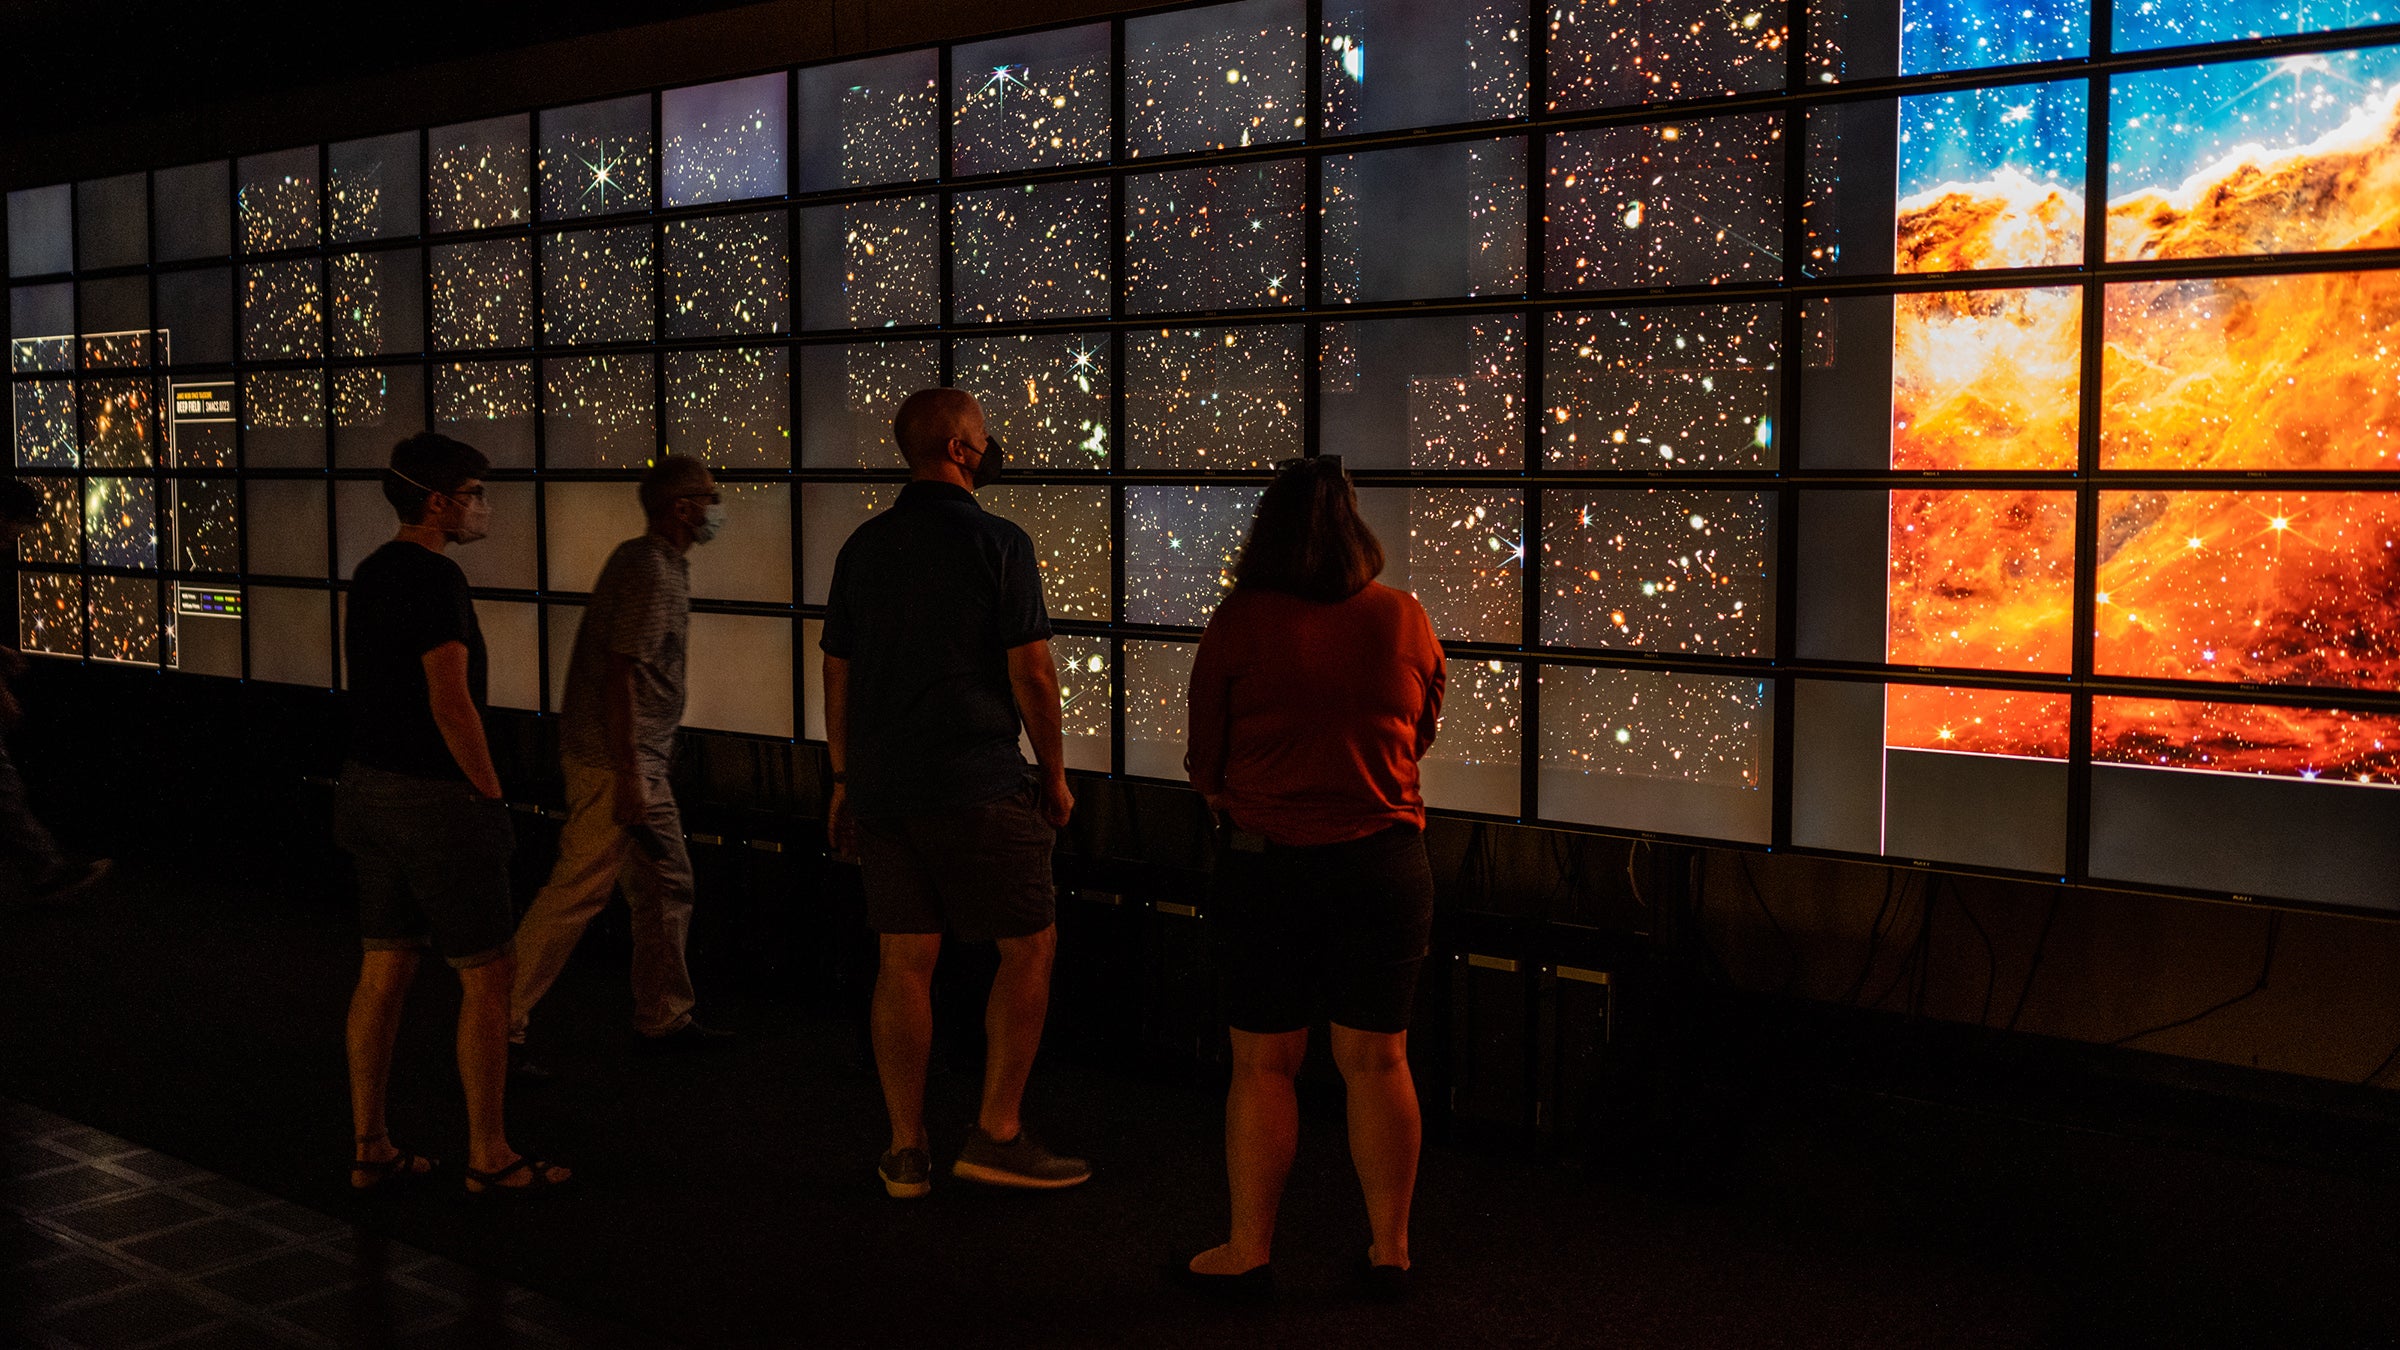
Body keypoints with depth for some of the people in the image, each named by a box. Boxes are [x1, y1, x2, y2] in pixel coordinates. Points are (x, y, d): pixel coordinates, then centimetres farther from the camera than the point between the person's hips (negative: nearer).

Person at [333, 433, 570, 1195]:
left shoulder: (371, 574, 12)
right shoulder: (435, 579, -17)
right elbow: (451, 703, -22)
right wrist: (492, 795, -12)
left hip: (370, 789, 9)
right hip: (434, 798, -9)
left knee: (384, 972, 13)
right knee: (488, 976, 1)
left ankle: (371, 1150, 19)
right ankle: (489, 1157, 8)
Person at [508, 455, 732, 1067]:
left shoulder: (659, 563, 15)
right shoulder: (651, 571, -17)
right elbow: (620, 673, -23)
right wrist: (627, 776, -25)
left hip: (640, 759, 11)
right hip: (615, 761, -11)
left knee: (667, 885, 15)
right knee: (577, 891, -7)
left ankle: (664, 1016, 25)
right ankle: (502, 1023, -1)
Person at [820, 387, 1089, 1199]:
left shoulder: (863, 547, 10)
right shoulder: (997, 543, -8)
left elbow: (837, 674, 13)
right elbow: (1031, 673, -9)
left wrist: (845, 780, 20)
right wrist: (1054, 773, 2)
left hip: (883, 787, 6)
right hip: (978, 786, -6)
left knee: (904, 962, 9)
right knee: (1028, 948, 7)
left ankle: (907, 1151, 13)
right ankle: (997, 1135, 6)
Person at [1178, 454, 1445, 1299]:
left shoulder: (1238, 623, -8)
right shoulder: (1404, 618, -1)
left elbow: (1203, 763, -1)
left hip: (1263, 863, -2)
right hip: (1383, 861, 2)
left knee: (1264, 1063, 8)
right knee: (1377, 1060, 11)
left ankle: (1250, 1250, 18)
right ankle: (1391, 1248, 20)